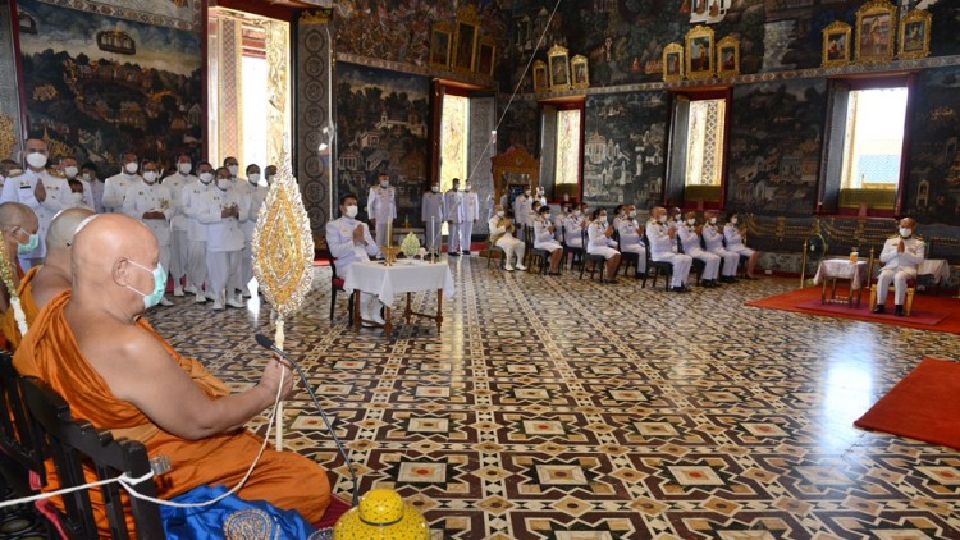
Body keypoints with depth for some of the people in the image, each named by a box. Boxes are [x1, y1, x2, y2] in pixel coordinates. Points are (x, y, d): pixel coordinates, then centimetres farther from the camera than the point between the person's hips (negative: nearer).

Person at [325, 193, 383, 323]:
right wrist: (354, 241, -13)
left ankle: (375, 314, -16)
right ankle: (364, 314, -13)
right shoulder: (333, 225, 6)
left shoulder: (363, 225, 22)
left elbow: (375, 251, 13)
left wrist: (363, 241, -5)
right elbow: (335, 251, -9)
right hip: (346, 266, -5)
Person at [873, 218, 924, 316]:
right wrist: (896, 251, -5)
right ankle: (880, 305, -28)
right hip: (890, 268, 2)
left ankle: (899, 307, -33)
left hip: (908, 269, -2)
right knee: (883, 276, -34)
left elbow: (920, 260, -1)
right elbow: (882, 258, 8)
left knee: (899, 277, -38)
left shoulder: (918, 242, 13)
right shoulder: (890, 240, 19)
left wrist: (905, 252, -9)